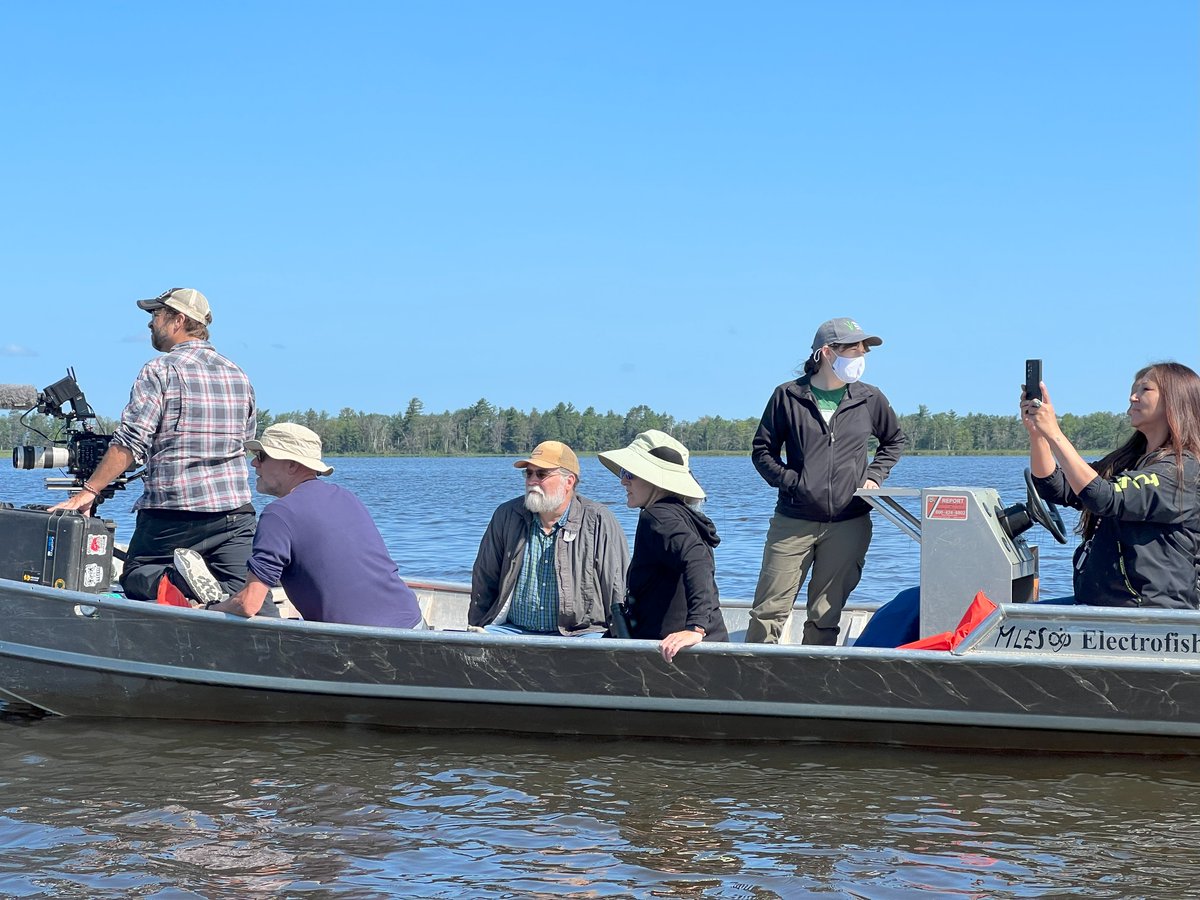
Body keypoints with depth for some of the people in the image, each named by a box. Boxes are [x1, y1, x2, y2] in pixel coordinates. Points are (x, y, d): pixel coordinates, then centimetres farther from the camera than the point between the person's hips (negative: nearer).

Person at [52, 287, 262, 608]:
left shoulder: (160, 370, -4)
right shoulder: (239, 376, 15)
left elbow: (130, 443, -11)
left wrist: (88, 491, -7)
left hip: (173, 510, -4)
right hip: (236, 510, 5)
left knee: (135, 577, 11)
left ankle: (174, 586, -22)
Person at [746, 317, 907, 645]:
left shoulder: (870, 399, 8)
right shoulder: (788, 396, 2)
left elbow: (895, 440, 24)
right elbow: (763, 450, 6)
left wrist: (873, 476, 9)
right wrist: (790, 481, -8)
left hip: (849, 523, 2)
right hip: (793, 521, -2)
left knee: (825, 616, 5)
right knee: (769, 610, -5)